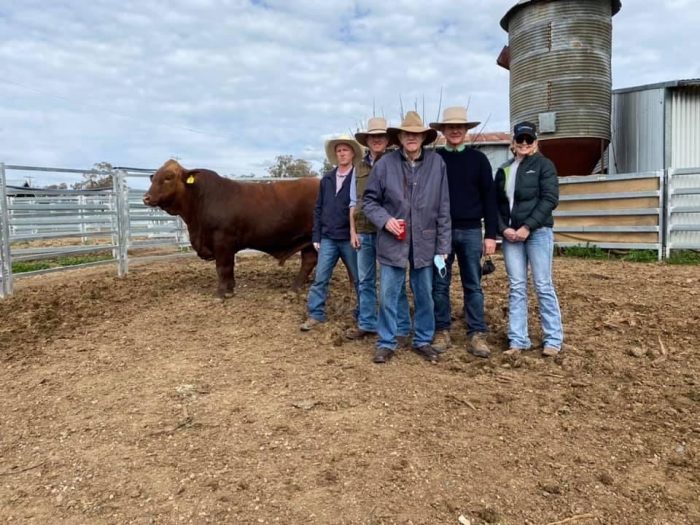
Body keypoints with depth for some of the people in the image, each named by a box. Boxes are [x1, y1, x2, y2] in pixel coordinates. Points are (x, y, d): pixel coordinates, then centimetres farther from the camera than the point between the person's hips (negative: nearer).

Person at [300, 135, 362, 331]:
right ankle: (315, 315, 13)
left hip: (350, 239, -3)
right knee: (320, 278, 4)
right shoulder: (327, 179, 9)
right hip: (328, 238, 4)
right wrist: (316, 236, 7)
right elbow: (318, 209, 11)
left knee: (359, 279, 7)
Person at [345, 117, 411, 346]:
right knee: (365, 281, 11)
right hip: (364, 232, 5)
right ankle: (367, 324, 22)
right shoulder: (359, 168, 11)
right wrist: (352, 231, 6)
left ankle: (402, 329, 8)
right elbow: (354, 202, 13)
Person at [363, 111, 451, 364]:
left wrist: (443, 246, -1)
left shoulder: (437, 163, -3)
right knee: (388, 296, 5)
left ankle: (423, 341, 30)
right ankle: (386, 343, 21)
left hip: (425, 243, 1)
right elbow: (369, 200, 4)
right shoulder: (385, 163, -5)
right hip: (392, 243, -1)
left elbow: (443, 207, 0)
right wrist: (385, 220, -15)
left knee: (424, 296, 13)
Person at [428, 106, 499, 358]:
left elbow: (489, 198, 4)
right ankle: (442, 331, 15)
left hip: (470, 231, 0)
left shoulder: (478, 159, 5)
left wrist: (491, 234, -2)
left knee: (473, 285, 4)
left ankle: (477, 335, 10)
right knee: (439, 284, 4)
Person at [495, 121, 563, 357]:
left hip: (538, 232, -4)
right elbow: (496, 204, 13)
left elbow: (550, 199, -8)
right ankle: (518, 339, 9)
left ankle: (553, 339, 9)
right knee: (516, 287, 4)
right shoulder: (503, 170, 15)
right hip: (511, 235, 4)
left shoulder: (543, 165, 3)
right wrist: (503, 228, -4)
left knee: (543, 285, -2)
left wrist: (528, 227, -15)